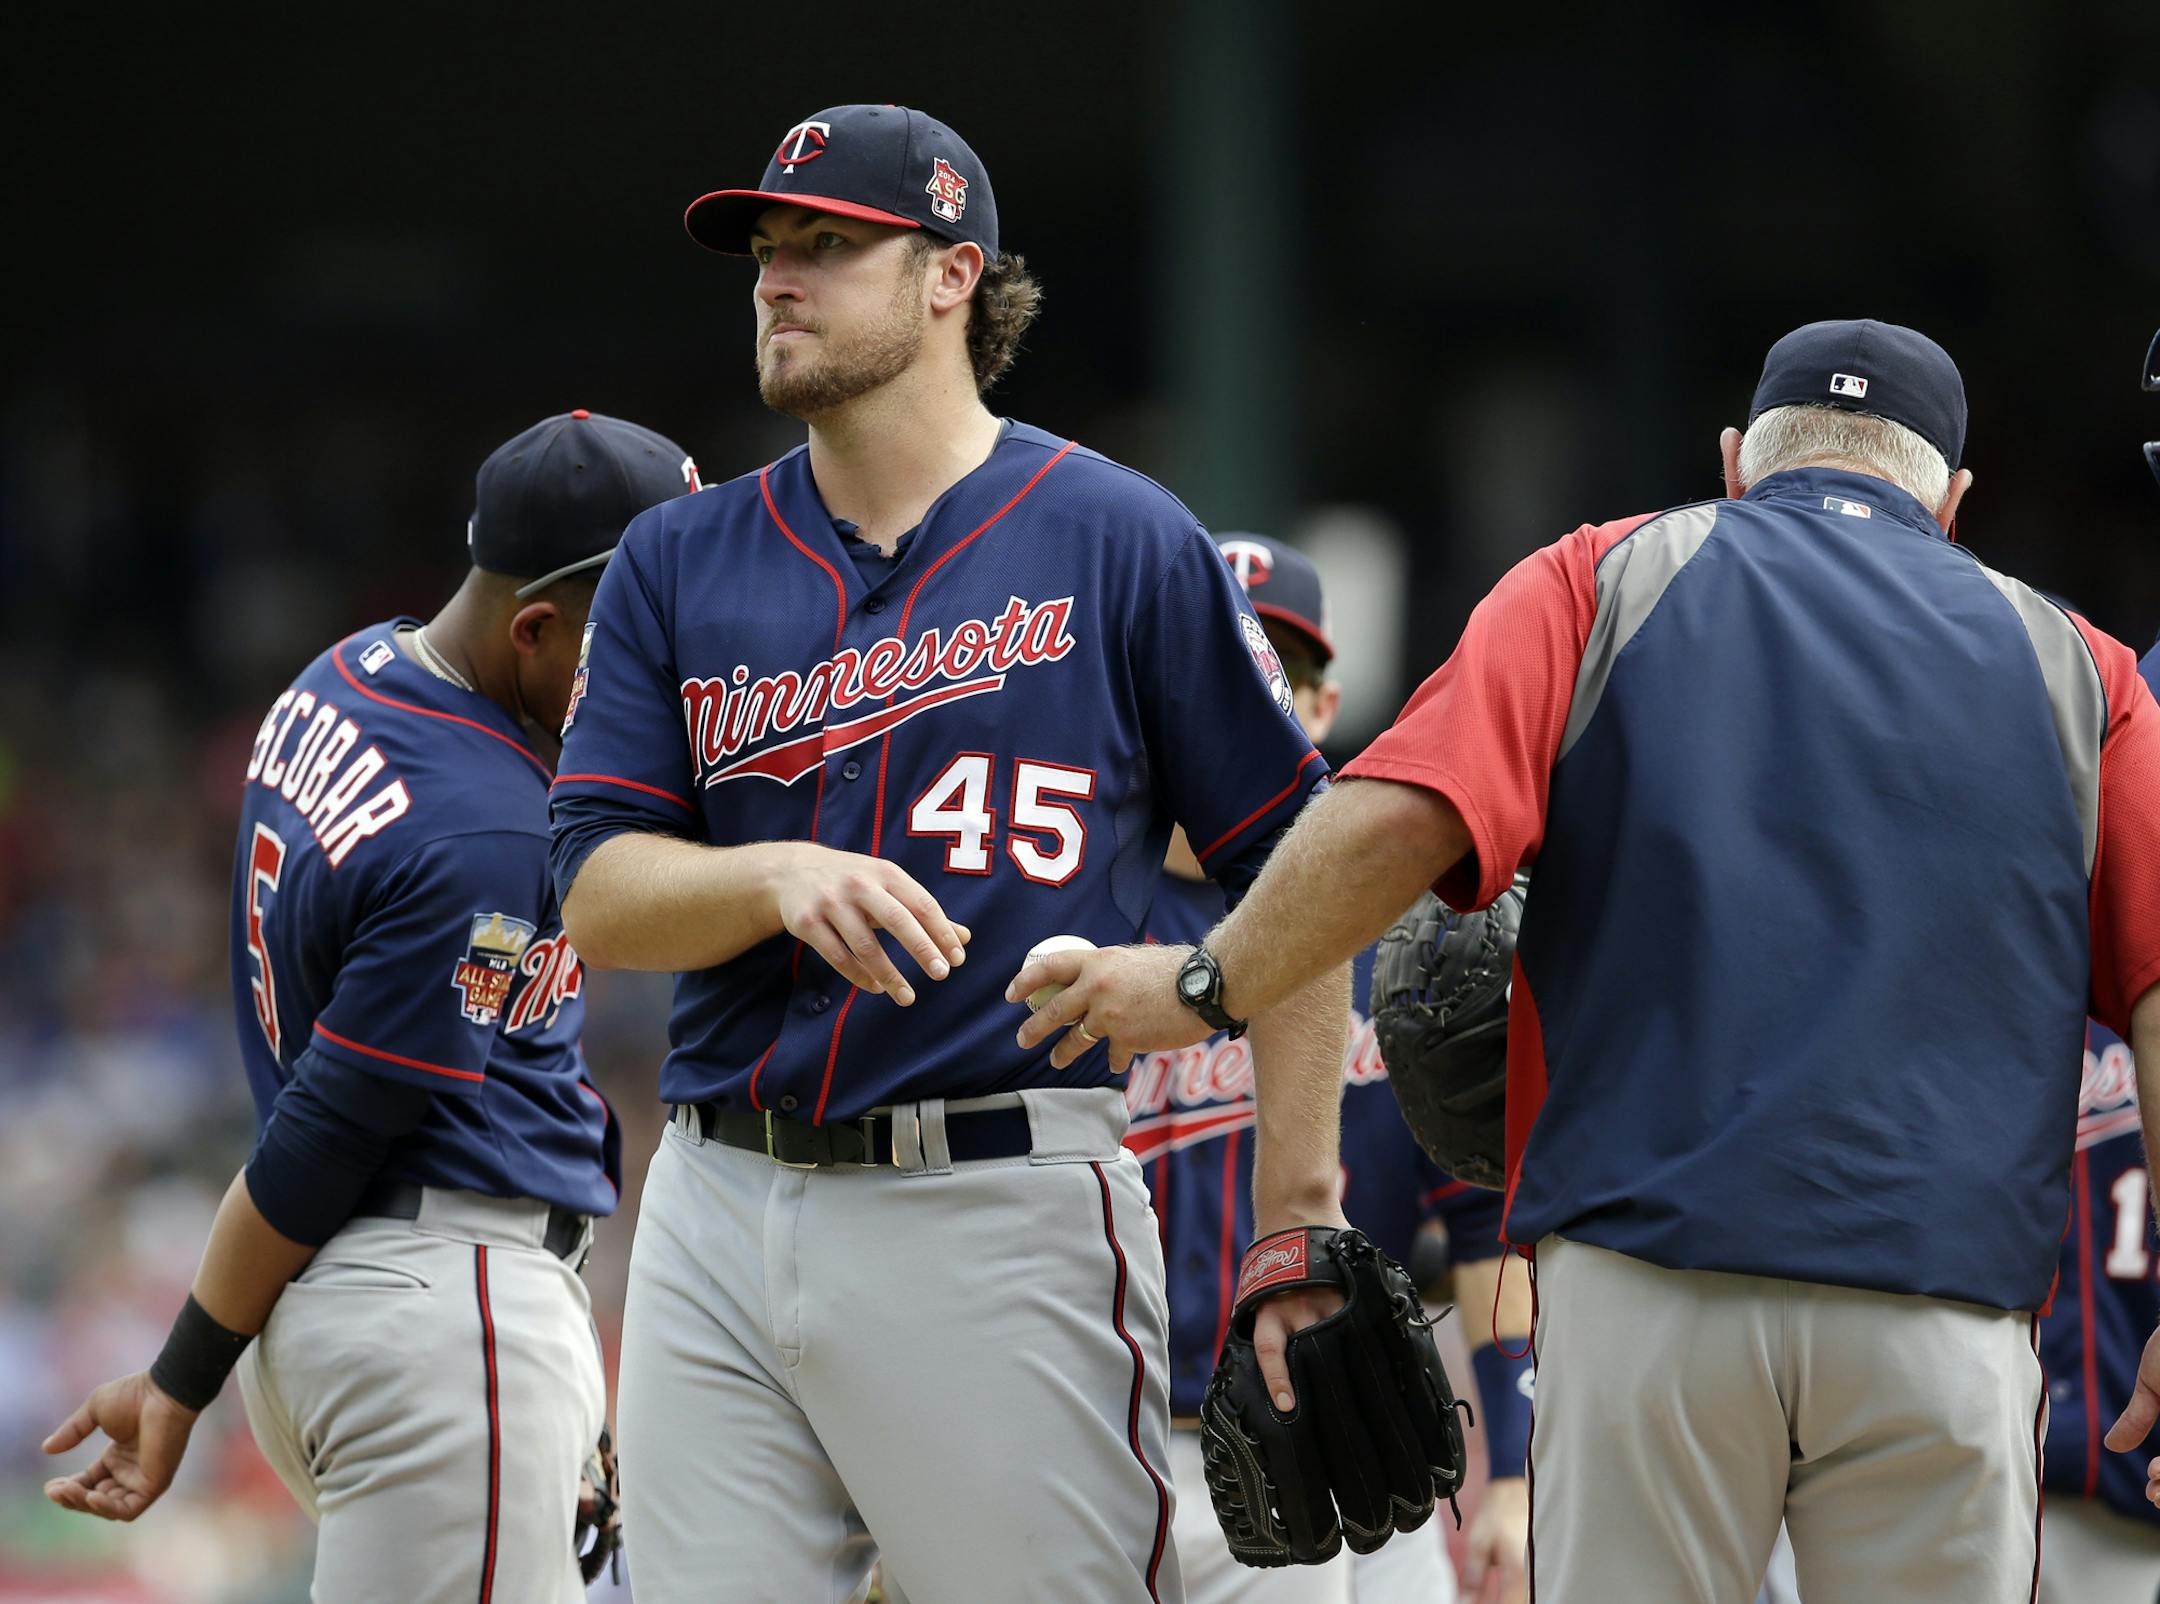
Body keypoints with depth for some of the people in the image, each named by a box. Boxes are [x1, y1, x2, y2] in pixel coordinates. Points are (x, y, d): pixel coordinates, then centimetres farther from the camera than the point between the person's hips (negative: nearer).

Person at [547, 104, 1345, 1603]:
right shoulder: (678, 563, 12)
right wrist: (784, 877, -17)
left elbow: (1294, 870, 3)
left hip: (1003, 1210, -4)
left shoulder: (1117, 540, 2)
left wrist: (1298, 1204, -4)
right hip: (721, 1212, 4)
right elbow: (600, 895, 5)